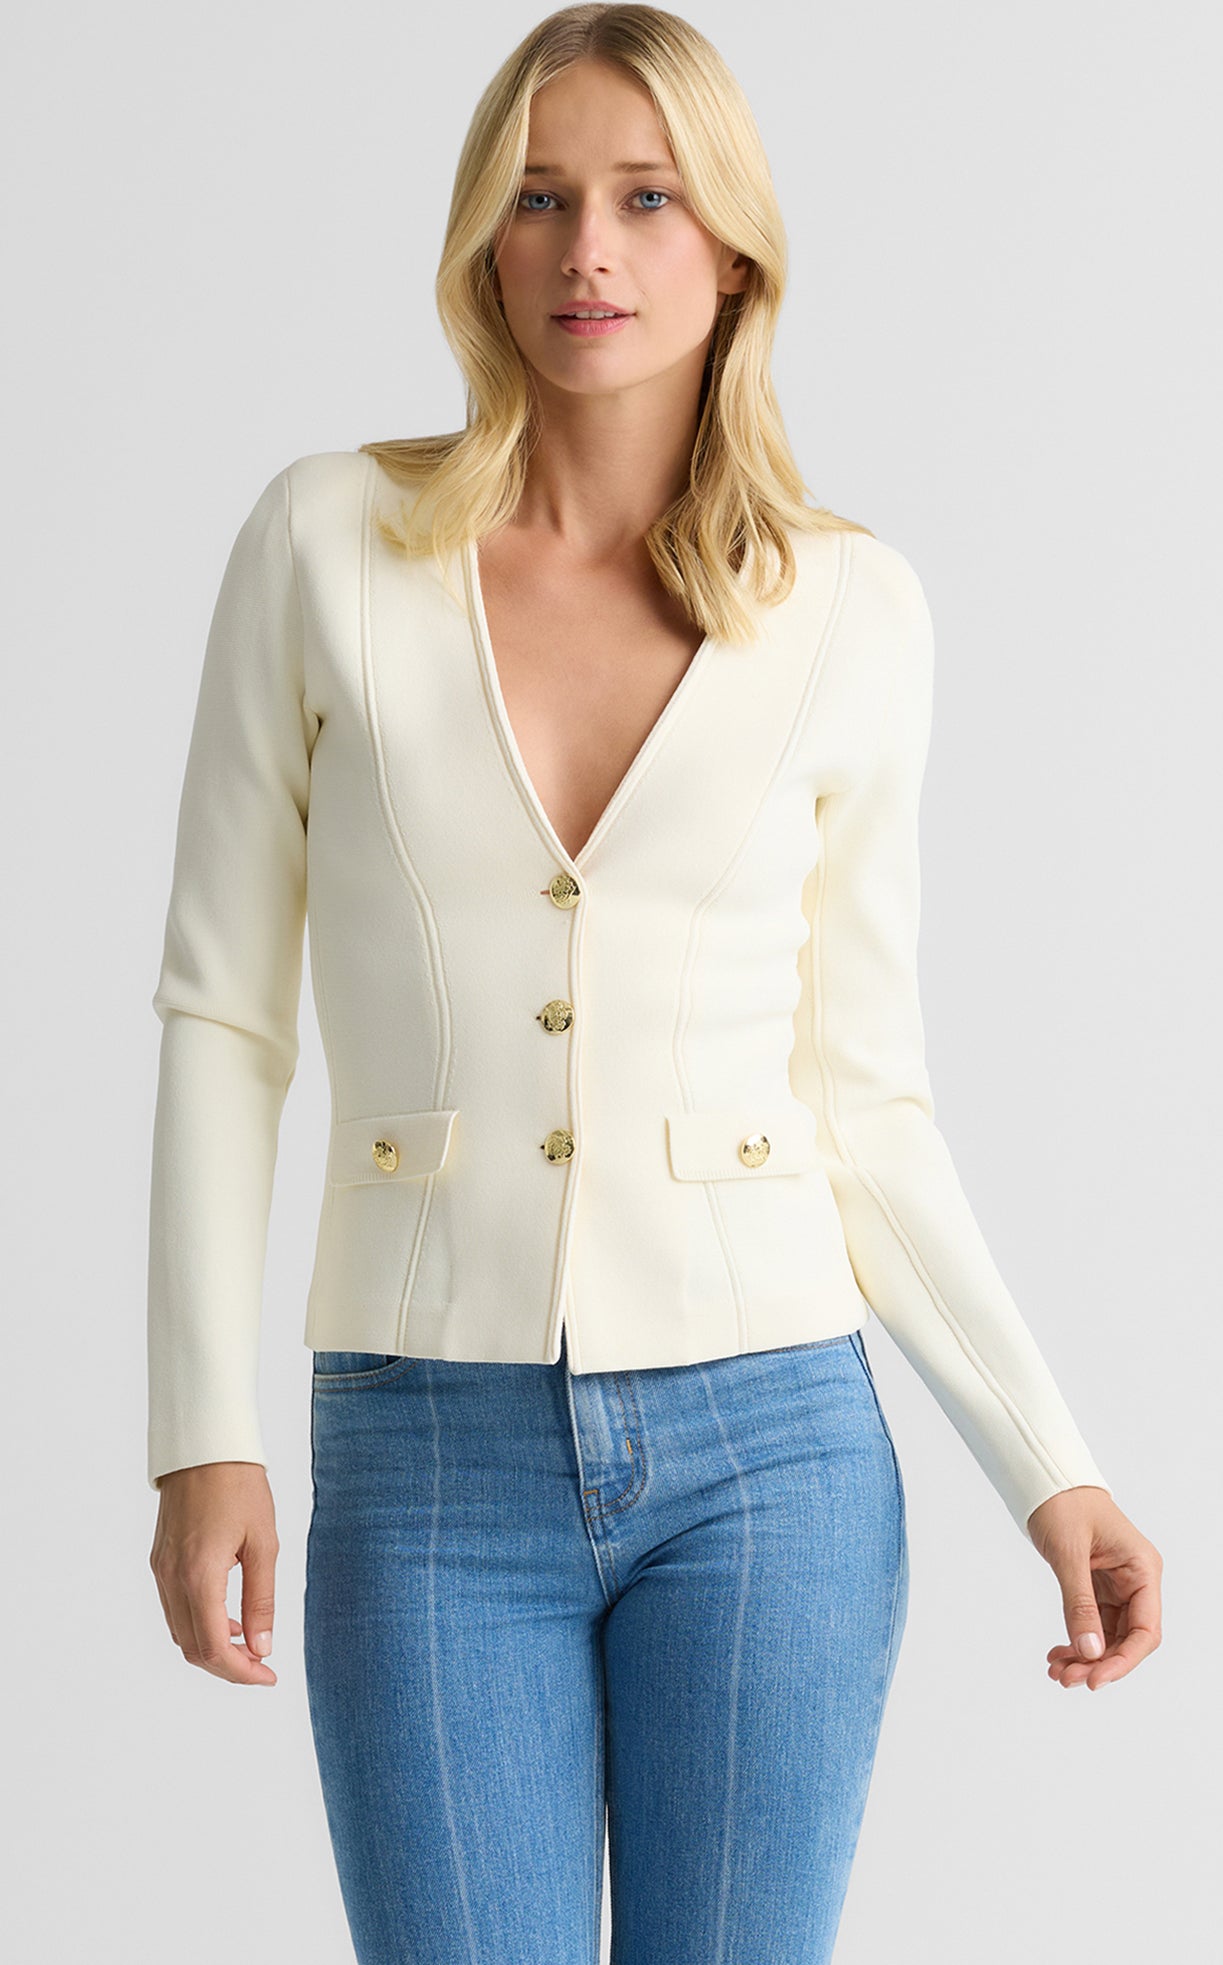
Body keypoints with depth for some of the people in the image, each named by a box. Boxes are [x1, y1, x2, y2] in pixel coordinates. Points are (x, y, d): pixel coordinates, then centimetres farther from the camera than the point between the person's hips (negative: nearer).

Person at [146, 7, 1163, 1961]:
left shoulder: (851, 608, 1)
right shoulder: (331, 539, -1)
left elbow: (862, 1095, 5)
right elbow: (222, 1014, 2)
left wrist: (1051, 1470, -1)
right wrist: (202, 1435, -5)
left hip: (768, 1446, 1)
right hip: (434, 1469, 0)